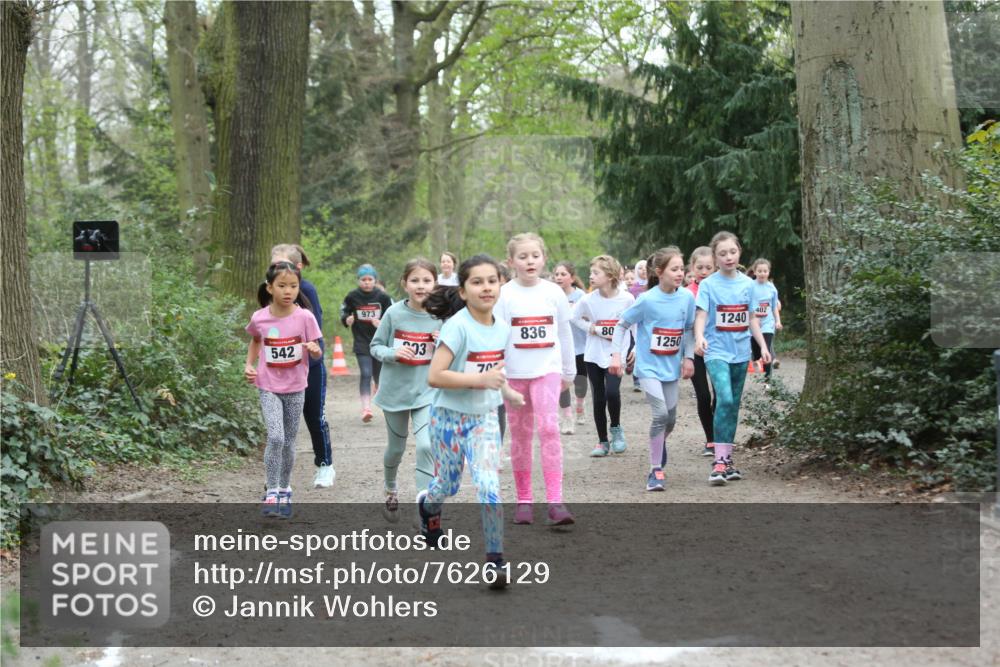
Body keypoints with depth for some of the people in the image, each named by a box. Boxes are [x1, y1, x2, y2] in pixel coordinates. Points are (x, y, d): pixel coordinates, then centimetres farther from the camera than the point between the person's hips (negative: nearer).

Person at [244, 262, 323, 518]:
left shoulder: (305, 317, -11)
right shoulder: (259, 318, -7)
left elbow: (317, 354, -6)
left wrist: (314, 349, -28)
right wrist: (249, 364, 1)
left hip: (295, 388, 1)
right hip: (269, 387, -1)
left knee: (288, 441, 10)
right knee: (275, 437, -17)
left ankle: (284, 491, 27)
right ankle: (271, 492, -7)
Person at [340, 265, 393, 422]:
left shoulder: (382, 297, -4)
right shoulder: (352, 297, -4)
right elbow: (344, 313, 9)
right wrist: (347, 319, -13)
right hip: (361, 343, -1)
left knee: (379, 375, 13)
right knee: (366, 374, -15)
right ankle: (366, 408, -20)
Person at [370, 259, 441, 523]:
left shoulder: (441, 315, -7)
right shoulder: (394, 313, -9)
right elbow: (376, 346, -1)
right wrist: (393, 353, -20)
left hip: (427, 392, -1)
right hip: (396, 390, 1)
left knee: (426, 446, -19)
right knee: (396, 447, 18)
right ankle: (391, 491, 46)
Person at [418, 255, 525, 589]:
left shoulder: (502, 328, -2)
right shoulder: (457, 326, -22)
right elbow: (434, 376, -26)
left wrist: (506, 391, 7)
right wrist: (481, 379, -30)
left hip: (484, 419, 3)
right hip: (450, 417, -3)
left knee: (488, 487, -12)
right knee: (448, 485, 14)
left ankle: (495, 560, -6)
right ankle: (427, 504, 51)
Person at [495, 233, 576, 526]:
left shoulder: (554, 292, 3)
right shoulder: (504, 294, -2)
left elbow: (564, 333, 12)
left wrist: (569, 371, 16)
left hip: (547, 370, 0)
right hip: (514, 373, 0)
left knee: (549, 429, -15)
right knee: (520, 435, 9)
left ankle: (555, 502, -17)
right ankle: (523, 500, 18)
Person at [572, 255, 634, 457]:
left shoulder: (627, 299, -11)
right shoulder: (588, 300, -8)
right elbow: (574, 318, 5)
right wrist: (593, 328, -8)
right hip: (594, 355, 2)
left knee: (612, 392, -20)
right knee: (598, 398, 5)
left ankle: (616, 428, 8)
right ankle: (603, 441, 19)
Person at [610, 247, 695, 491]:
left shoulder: (687, 298, -3)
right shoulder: (647, 300, -15)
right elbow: (622, 325, -4)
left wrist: (689, 357, 2)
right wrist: (616, 354, -10)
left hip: (671, 368, 5)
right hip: (648, 367, -5)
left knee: (670, 418, 10)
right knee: (661, 413, -19)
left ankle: (659, 448, 42)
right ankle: (656, 470, -10)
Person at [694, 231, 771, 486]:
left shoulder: (747, 284, 7)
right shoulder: (708, 284, -5)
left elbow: (752, 319, 13)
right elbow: (701, 315, -13)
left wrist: (763, 346, 9)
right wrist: (699, 337, -31)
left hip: (740, 352, 5)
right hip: (717, 351, -5)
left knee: (733, 405, 11)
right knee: (725, 400, -21)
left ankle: (728, 459, 20)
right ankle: (719, 461, -19)